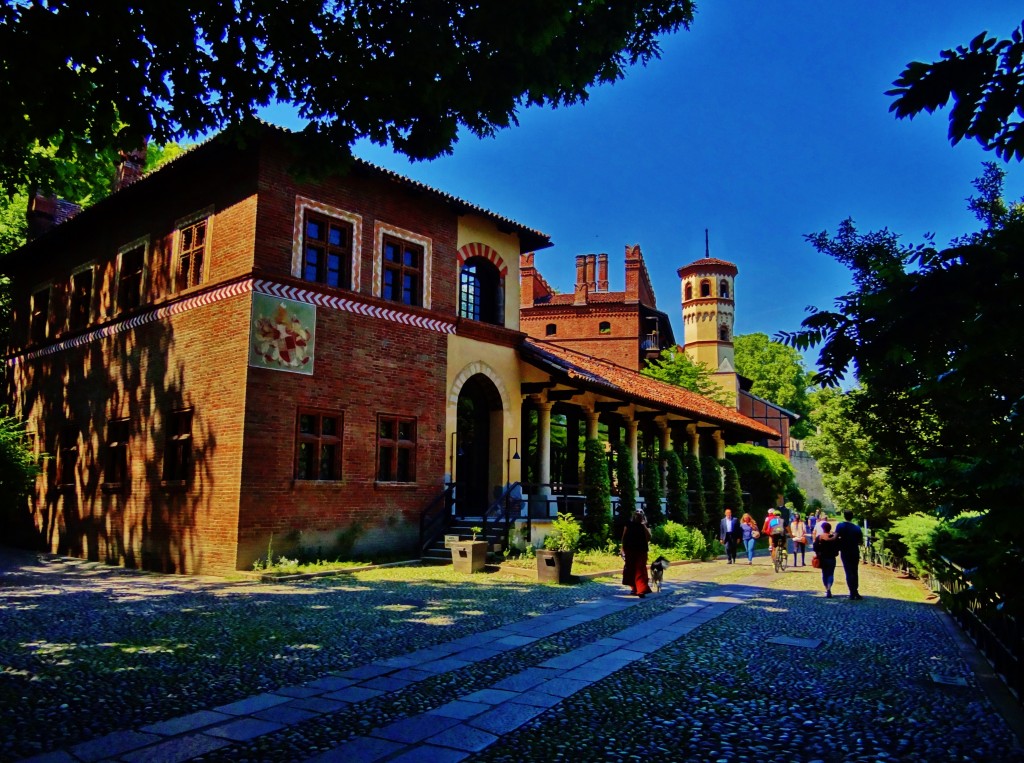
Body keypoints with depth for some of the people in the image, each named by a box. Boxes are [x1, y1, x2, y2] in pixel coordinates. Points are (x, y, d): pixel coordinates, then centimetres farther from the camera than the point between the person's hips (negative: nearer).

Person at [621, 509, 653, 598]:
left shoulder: (646, 526, 1)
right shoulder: (629, 525, 4)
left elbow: (649, 538, -13)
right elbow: (624, 537, 7)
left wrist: (644, 526, -17)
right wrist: (623, 549, 3)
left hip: (641, 551, -2)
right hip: (630, 551, 2)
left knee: (640, 570, -10)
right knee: (631, 570, 11)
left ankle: (641, 590, -16)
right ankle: (634, 588, 26)